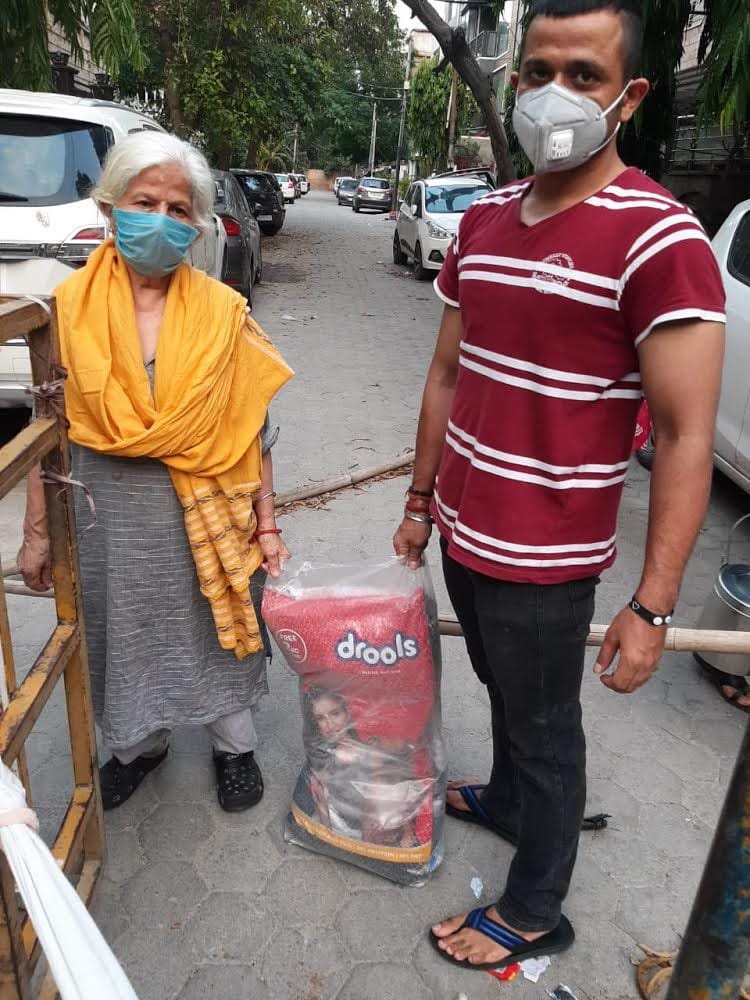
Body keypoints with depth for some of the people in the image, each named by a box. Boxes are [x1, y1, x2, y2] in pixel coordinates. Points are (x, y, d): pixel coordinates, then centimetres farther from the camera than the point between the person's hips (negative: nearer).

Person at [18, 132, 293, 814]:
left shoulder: (223, 312, -6)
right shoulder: (69, 309, -5)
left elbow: (252, 431, -3)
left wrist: (266, 526, -3)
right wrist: (37, 531, 3)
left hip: (207, 510, -1)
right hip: (104, 509, 1)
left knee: (220, 629, 16)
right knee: (122, 637, 18)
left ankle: (234, 745, 43)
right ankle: (139, 744, 47)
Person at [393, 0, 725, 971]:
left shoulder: (658, 237, -17)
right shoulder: (482, 220, 5)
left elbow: (686, 436, -19)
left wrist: (651, 606, -20)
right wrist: (420, 502, 13)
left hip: (544, 560, -6)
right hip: (463, 533, 6)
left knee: (545, 730, 13)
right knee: (501, 689, 28)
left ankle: (533, 912, 38)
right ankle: (503, 799, 56)